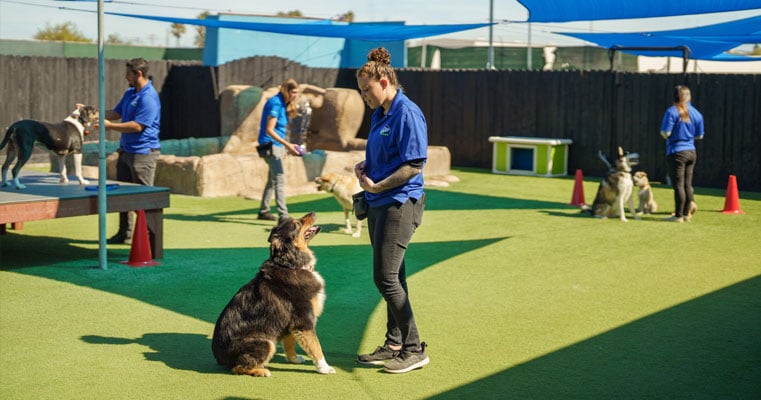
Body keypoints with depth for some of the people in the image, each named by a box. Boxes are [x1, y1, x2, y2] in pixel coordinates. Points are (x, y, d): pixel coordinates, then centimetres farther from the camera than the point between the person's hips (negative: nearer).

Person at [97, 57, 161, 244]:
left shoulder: (149, 97, -18)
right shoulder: (130, 93, 13)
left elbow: (137, 126, -23)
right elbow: (116, 113, 19)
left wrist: (109, 125, -19)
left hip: (143, 152, -10)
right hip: (126, 150, 10)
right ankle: (125, 233, 23)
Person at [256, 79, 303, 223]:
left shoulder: (283, 104, 12)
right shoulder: (275, 104, -17)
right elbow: (269, 130, -21)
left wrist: (285, 147, 19)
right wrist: (287, 145, -25)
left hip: (277, 146, 10)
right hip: (270, 145, -10)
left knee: (272, 179, 17)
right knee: (280, 179, -16)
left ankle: (264, 211, 29)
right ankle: (283, 216, -20)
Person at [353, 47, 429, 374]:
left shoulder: (408, 114, -15)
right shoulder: (379, 114, 13)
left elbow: (414, 165, -19)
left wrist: (377, 186, -18)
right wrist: (365, 167, 5)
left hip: (400, 203, -9)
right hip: (378, 204, 9)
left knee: (386, 277, -10)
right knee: (392, 276, 14)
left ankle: (414, 349, -1)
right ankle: (394, 345, 22)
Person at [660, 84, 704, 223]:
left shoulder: (672, 111, -13)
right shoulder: (696, 113, 5)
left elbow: (665, 133, -16)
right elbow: (699, 135, 10)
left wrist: (663, 133, 6)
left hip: (676, 152, -6)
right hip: (691, 151, 6)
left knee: (678, 185, -4)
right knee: (687, 184, 12)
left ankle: (678, 215, -2)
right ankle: (686, 213, 17)